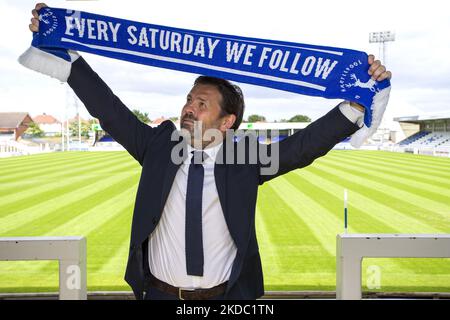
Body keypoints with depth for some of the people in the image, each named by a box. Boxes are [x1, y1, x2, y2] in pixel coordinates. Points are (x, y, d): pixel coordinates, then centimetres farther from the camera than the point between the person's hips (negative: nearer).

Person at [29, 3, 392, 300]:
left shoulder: (246, 158, -6)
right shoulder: (158, 145, -3)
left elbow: (306, 144, -13)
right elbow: (109, 109, -4)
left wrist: (359, 100, -23)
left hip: (226, 294, -1)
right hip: (160, 291, 1)